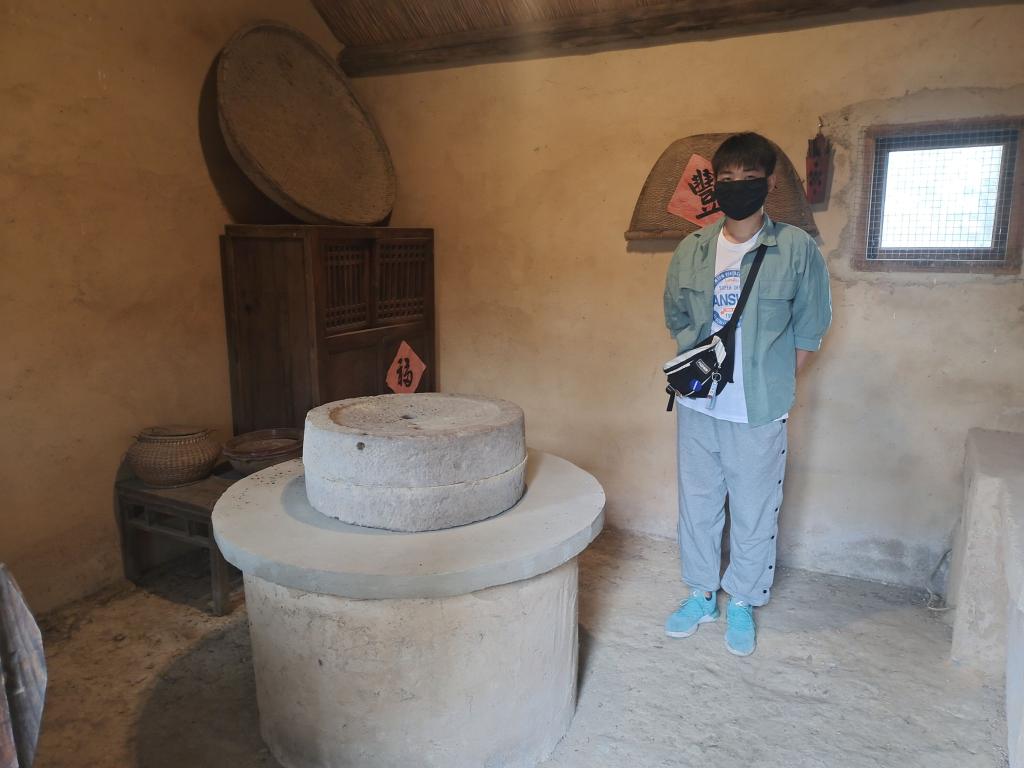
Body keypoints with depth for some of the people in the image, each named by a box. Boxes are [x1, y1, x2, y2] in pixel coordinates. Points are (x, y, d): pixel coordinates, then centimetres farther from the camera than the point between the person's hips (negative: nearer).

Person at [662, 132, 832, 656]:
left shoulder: (797, 249, -7)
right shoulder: (692, 250, 2)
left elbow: (810, 328, 1)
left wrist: (773, 382, 1)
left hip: (759, 411, -3)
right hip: (697, 405, 3)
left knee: (754, 511, 9)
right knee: (696, 503, 14)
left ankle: (742, 603, 31)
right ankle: (701, 595, 34)